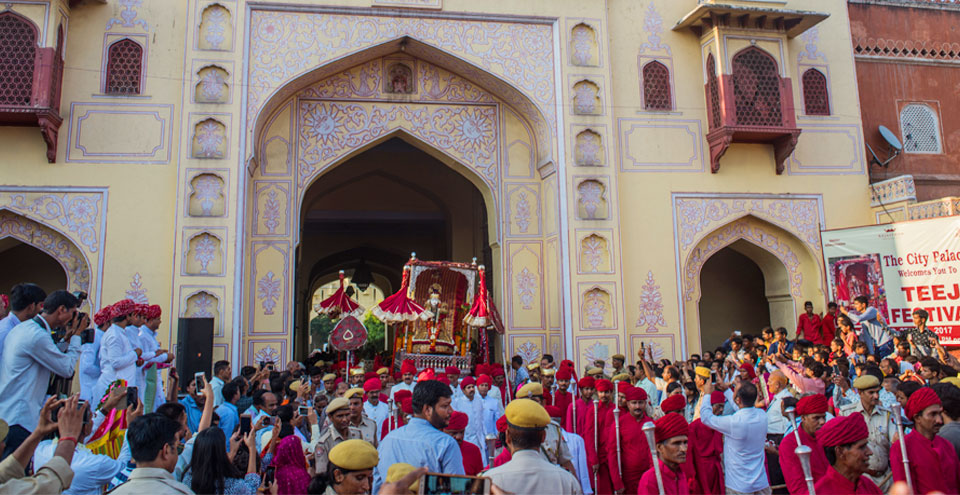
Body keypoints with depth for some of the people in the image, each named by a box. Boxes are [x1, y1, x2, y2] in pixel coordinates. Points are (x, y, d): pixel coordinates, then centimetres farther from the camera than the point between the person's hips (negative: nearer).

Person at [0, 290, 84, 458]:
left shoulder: (22, 328, 13)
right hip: (19, 418, -11)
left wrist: (66, 338, 13)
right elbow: (67, 369, -11)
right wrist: (76, 335, -3)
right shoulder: (38, 336, -19)